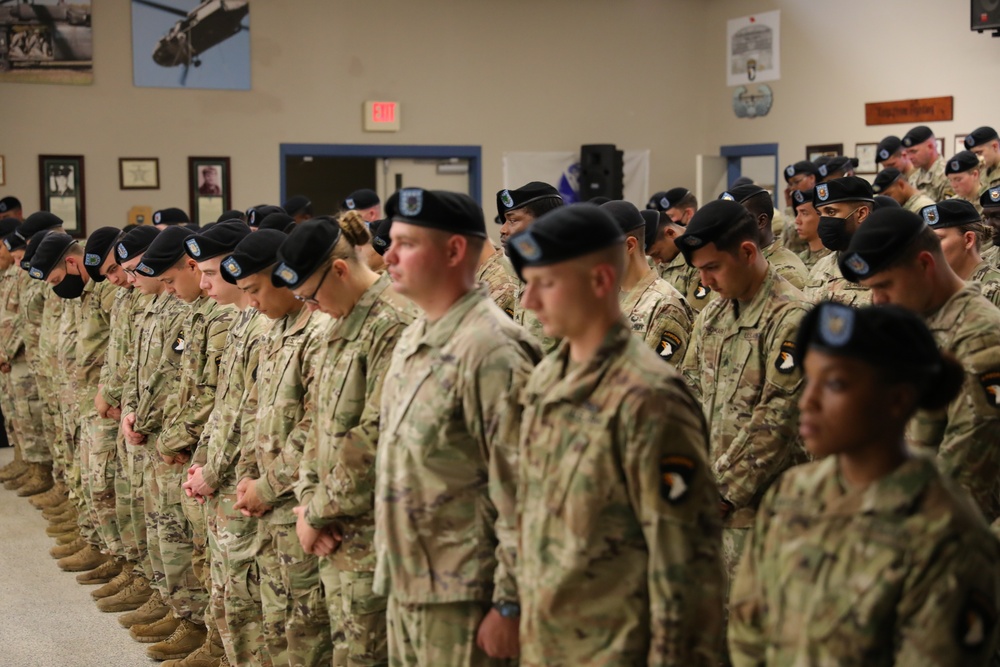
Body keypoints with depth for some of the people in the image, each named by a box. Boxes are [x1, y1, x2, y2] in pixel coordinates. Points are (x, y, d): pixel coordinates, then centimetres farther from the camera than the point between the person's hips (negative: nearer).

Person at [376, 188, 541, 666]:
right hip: (405, 587, 9)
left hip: (461, 599, -9)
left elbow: (519, 489, -20)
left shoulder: (492, 349, -18)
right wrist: (390, 571, 18)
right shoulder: (412, 340, 12)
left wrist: (509, 604, -18)